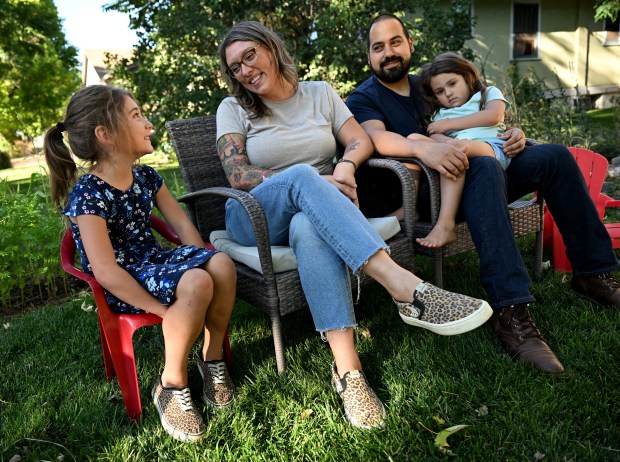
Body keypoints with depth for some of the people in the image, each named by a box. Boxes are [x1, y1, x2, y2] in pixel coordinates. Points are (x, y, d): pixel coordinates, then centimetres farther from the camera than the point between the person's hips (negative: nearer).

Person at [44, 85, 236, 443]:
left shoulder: (146, 177, 6)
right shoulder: (88, 194, -17)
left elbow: (182, 224, 10)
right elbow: (106, 272, -23)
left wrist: (201, 263, -6)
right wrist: (166, 311, -24)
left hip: (156, 262, 7)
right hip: (123, 288, -7)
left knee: (222, 264, -21)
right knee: (196, 285, -33)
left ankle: (213, 358, 0)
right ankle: (172, 385, -11)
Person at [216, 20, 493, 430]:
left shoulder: (320, 93, 14)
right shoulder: (233, 109, 6)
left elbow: (361, 140, 8)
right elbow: (237, 175, -8)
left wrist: (345, 167, -17)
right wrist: (308, 181, -20)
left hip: (314, 214, 2)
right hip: (256, 219, -1)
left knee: (310, 229, -39)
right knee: (303, 175, -36)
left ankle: (347, 367, -46)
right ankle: (405, 287, -48)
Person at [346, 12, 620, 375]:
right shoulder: (363, 99, 5)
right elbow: (376, 137, -19)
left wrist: (512, 134, 2)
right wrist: (423, 148, -39)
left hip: (472, 177, 7)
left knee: (554, 156, -7)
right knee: (484, 168, -36)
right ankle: (510, 311, -44)